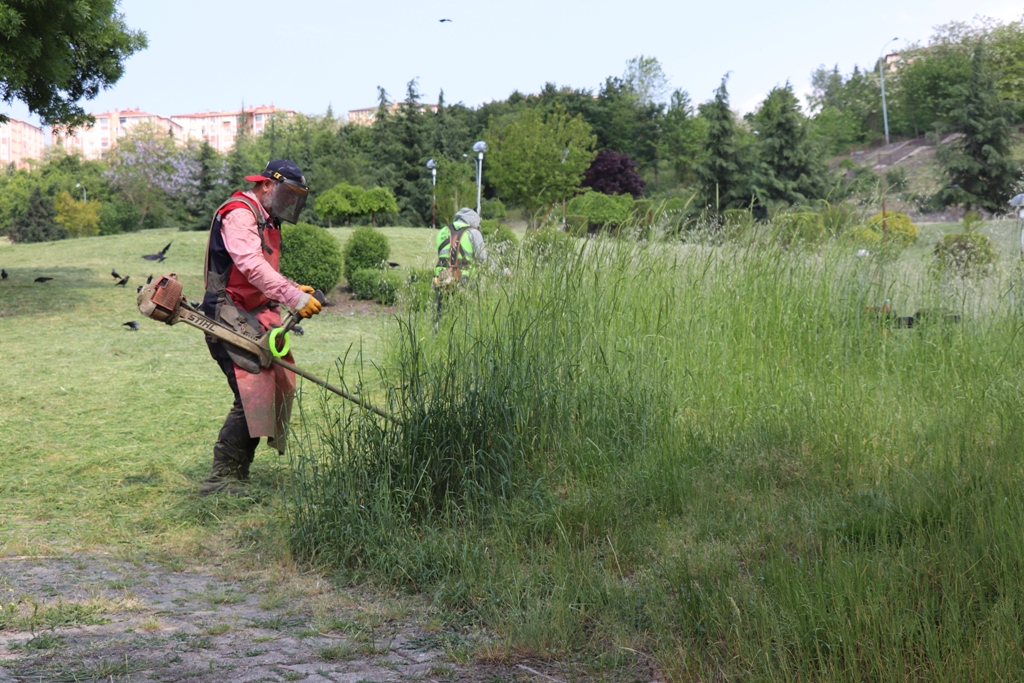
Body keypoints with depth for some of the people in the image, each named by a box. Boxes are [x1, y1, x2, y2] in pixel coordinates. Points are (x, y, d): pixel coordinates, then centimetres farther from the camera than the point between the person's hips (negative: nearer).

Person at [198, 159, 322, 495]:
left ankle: (237, 471, 15)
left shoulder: (267, 222, 22)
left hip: (254, 316, 10)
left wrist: (295, 289, 7)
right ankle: (221, 477, -16)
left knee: (278, 387, 7)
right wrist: (294, 297, -33)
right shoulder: (239, 213, -11)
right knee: (253, 392, -19)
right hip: (230, 316, -10)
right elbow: (252, 266, -26)